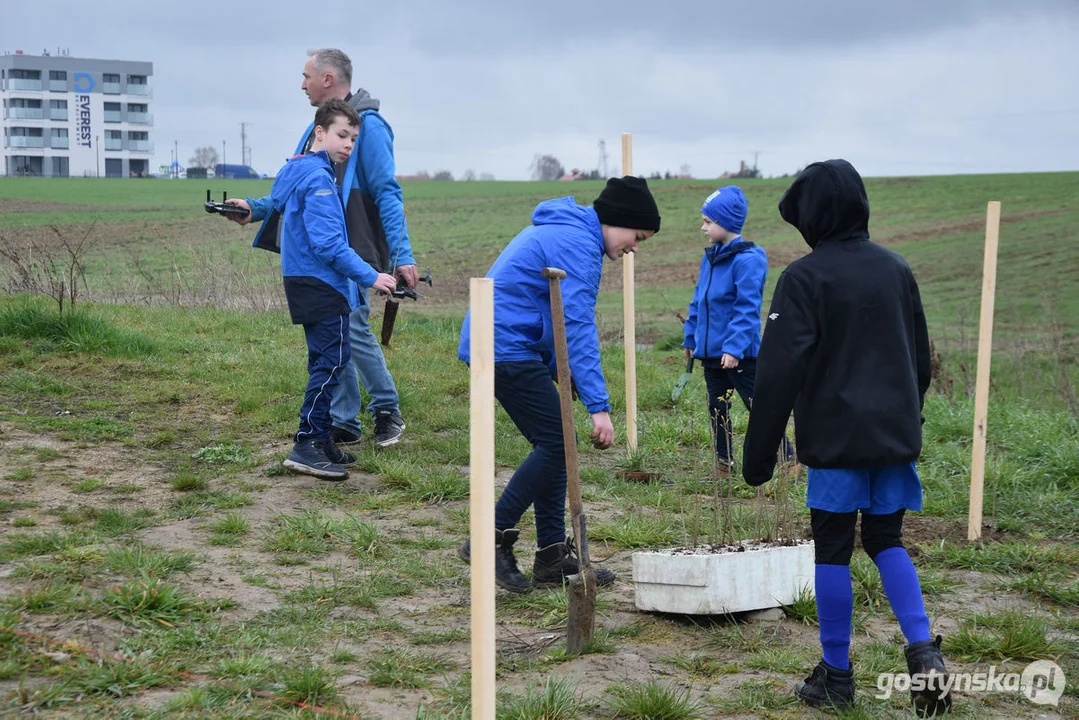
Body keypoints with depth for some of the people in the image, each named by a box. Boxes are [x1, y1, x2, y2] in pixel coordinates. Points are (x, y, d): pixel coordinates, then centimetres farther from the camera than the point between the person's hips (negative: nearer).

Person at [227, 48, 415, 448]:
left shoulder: (367, 125, -9)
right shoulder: (317, 129, 17)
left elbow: (387, 195, -15)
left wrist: (402, 255, -21)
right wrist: (255, 208, 7)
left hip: (355, 251, -8)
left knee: (352, 328, -13)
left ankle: (387, 410, 6)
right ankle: (343, 423, 17)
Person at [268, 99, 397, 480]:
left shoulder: (298, 171, 15)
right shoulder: (317, 178, -17)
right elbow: (328, 243, -22)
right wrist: (371, 277, -19)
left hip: (310, 281, 11)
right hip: (320, 283, -11)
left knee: (324, 363, 13)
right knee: (331, 362, -10)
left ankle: (321, 441, 19)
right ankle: (307, 445, -9)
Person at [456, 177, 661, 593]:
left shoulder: (563, 231, 19)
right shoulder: (579, 244, -15)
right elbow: (578, 329, -22)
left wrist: (556, 374, 22)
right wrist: (598, 406, -24)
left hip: (500, 342, 11)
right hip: (508, 346, -11)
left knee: (554, 442, 9)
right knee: (557, 442, -10)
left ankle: (553, 557, 11)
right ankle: (491, 539, -7)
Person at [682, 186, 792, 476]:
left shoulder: (748, 259, -16)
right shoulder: (710, 257, 10)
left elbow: (747, 309, -20)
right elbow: (698, 302, 17)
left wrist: (734, 346, -25)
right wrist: (690, 337, 17)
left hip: (740, 353, -8)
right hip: (711, 351, 8)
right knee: (717, 409, 15)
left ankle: (787, 460, 6)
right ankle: (723, 465, 26)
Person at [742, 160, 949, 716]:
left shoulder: (804, 277, -9)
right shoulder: (897, 270, 10)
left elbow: (779, 372, -13)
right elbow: (921, 359, 18)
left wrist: (759, 454, -9)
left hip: (835, 440, -5)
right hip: (895, 435, 5)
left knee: (833, 550, 4)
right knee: (887, 541, 15)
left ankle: (836, 675, 11)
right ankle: (924, 653, -1)